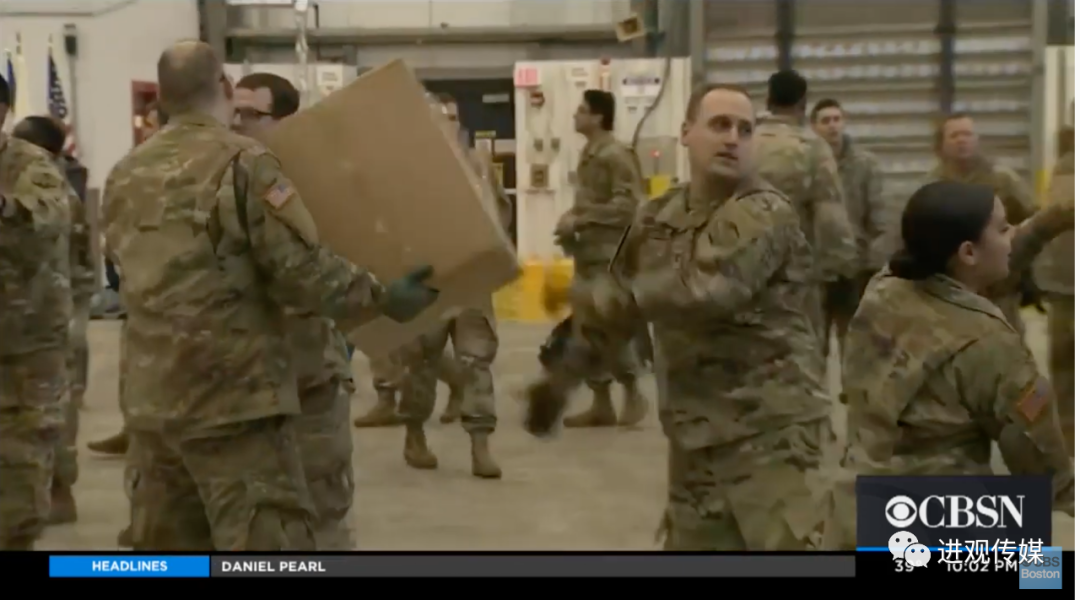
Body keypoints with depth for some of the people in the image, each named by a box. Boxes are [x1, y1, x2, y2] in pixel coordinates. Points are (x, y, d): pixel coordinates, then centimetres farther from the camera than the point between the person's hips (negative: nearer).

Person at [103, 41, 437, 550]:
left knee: (167, 548, 15)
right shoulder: (242, 161, -10)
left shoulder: (124, 176, 11)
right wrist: (381, 299, -3)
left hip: (150, 396, 7)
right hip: (232, 394, -7)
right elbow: (301, 269, -13)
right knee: (267, 543, -5)